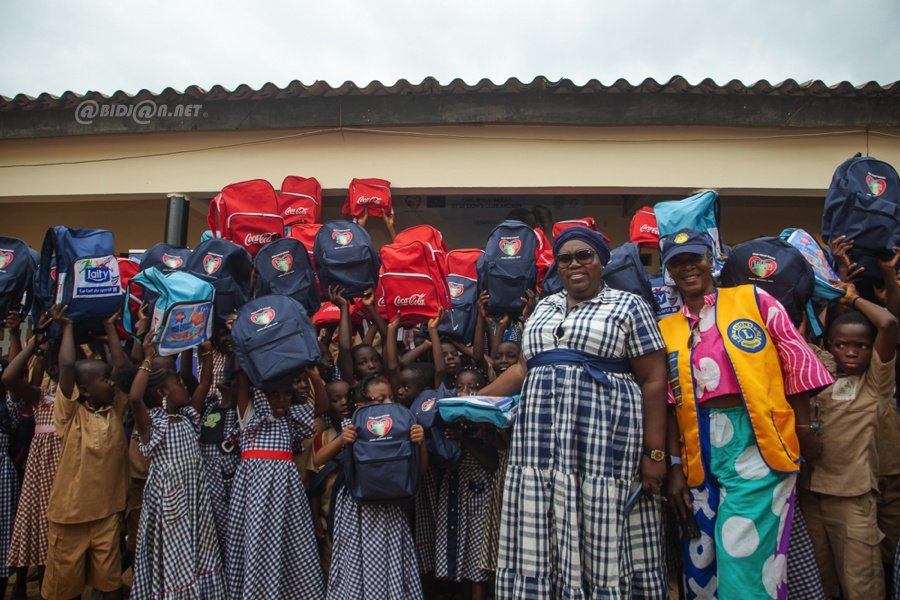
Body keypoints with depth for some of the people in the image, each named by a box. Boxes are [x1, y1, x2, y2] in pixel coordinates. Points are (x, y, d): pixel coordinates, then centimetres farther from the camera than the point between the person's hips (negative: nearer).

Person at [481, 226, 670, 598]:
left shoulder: (628, 306, 3)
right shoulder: (544, 308, 18)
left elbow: (653, 380, -2)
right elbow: (526, 366, 20)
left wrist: (654, 453, -8)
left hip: (604, 437, -4)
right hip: (542, 440, 5)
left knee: (602, 537, -2)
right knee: (540, 538, 5)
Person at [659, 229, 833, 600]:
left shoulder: (753, 300, 4)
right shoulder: (666, 329, 10)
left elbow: (797, 364, 3)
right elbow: (670, 404, 7)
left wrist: (804, 429, -1)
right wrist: (674, 466, 1)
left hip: (757, 442, -3)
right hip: (700, 453, 3)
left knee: (747, 559, -7)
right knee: (699, 563, 9)